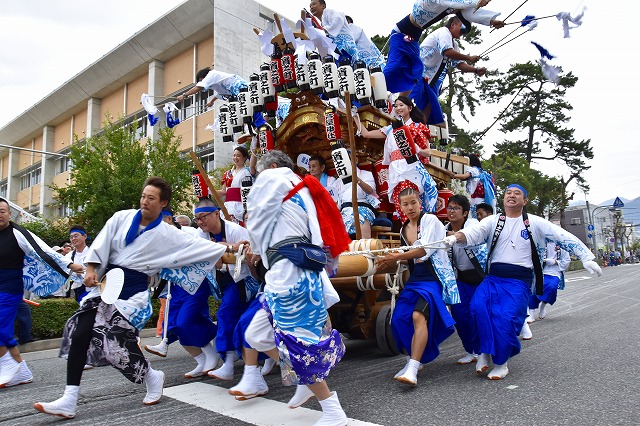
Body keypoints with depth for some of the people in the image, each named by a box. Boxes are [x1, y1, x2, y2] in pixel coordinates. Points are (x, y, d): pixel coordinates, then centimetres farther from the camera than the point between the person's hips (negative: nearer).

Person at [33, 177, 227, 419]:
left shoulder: (167, 234, -1)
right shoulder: (121, 218, 5)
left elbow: (196, 246, -4)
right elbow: (101, 245, 5)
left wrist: (225, 251, -9)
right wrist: (91, 270, -5)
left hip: (133, 293, -4)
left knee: (116, 339, -15)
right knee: (79, 334, -6)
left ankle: (152, 377, 13)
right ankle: (68, 401, 3)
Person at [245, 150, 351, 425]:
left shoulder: (272, 178, 4)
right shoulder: (302, 189, 29)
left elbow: (256, 221, 6)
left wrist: (257, 248, 25)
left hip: (289, 273, -10)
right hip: (295, 273, 10)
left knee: (298, 344, -3)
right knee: (257, 335, 16)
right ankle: (307, 382, 21)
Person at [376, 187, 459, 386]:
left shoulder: (430, 220, -5)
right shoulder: (403, 229, 16)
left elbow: (426, 249, -17)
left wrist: (397, 257, -24)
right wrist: (390, 261, 8)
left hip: (433, 277, -7)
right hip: (414, 279, 7)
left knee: (419, 315, -26)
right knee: (400, 318, -6)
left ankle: (413, 369, -29)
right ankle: (413, 361, 12)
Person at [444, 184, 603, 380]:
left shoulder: (535, 223, 8)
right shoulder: (493, 221, 10)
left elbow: (564, 237, 7)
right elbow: (472, 233, -7)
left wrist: (586, 257, -2)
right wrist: (454, 237, -28)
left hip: (519, 282, -2)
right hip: (493, 278, 2)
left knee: (505, 317, -21)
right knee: (479, 306, -26)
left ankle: (500, 363, 1)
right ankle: (485, 352, -9)